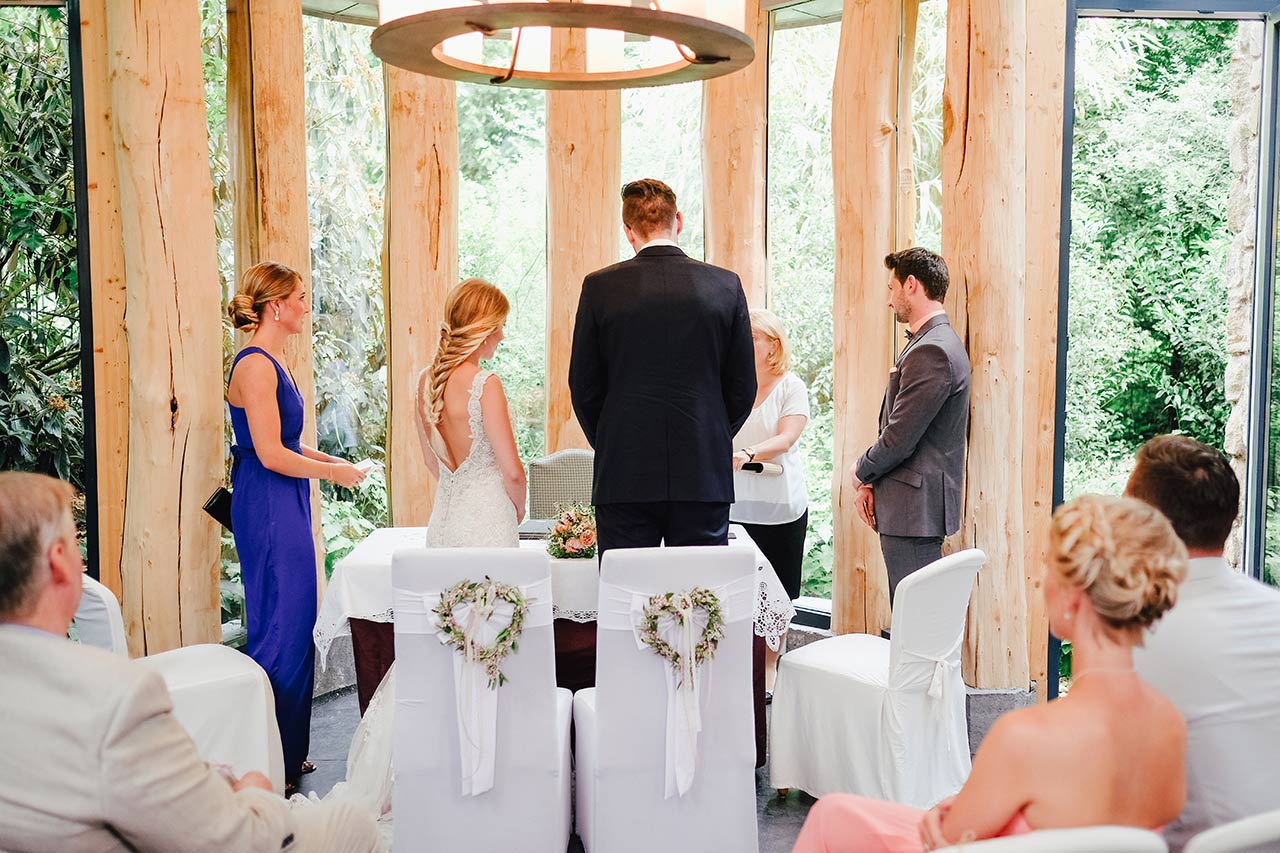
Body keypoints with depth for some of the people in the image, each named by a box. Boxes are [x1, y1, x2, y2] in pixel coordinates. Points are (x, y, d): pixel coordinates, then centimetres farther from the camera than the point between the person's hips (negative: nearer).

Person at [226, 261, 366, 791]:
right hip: (267, 507, -10)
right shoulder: (255, 365, -17)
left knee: (295, 623, 14)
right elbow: (271, 454, -20)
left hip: (285, 506, 10)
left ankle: (288, 752, 24)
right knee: (280, 627, -4)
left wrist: (326, 459, 12)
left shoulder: (272, 362, 14)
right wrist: (331, 470, -9)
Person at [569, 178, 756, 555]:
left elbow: (583, 386, 3)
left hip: (624, 477, -1)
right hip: (705, 476, 1)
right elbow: (743, 386, 5)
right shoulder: (726, 286, 1)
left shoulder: (600, 287, -2)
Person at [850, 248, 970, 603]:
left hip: (915, 507, -10)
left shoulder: (932, 351, -18)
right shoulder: (932, 343, 15)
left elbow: (900, 437, -19)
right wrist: (872, 484, 10)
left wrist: (862, 471, -1)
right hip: (913, 506, 10)